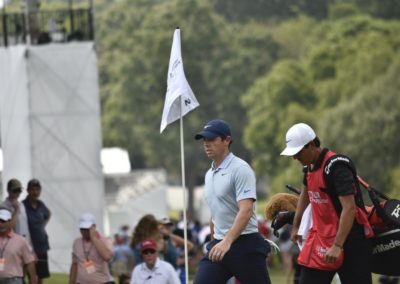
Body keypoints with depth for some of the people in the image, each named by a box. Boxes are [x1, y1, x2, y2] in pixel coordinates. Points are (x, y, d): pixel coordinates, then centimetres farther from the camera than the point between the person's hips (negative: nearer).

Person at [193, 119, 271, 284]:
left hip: (245, 244, -7)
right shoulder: (210, 175, 15)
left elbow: (246, 210, -22)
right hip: (219, 245, 7)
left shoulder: (240, 169, -11)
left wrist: (227, 242, -32)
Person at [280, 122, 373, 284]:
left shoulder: (336, 167, -19)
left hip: (349, 239, -8)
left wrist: (338, 246, -29)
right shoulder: (310, 167, 8)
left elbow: (349, 208, -26)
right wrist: (295, 226, 35)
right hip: (320, 239, 8)